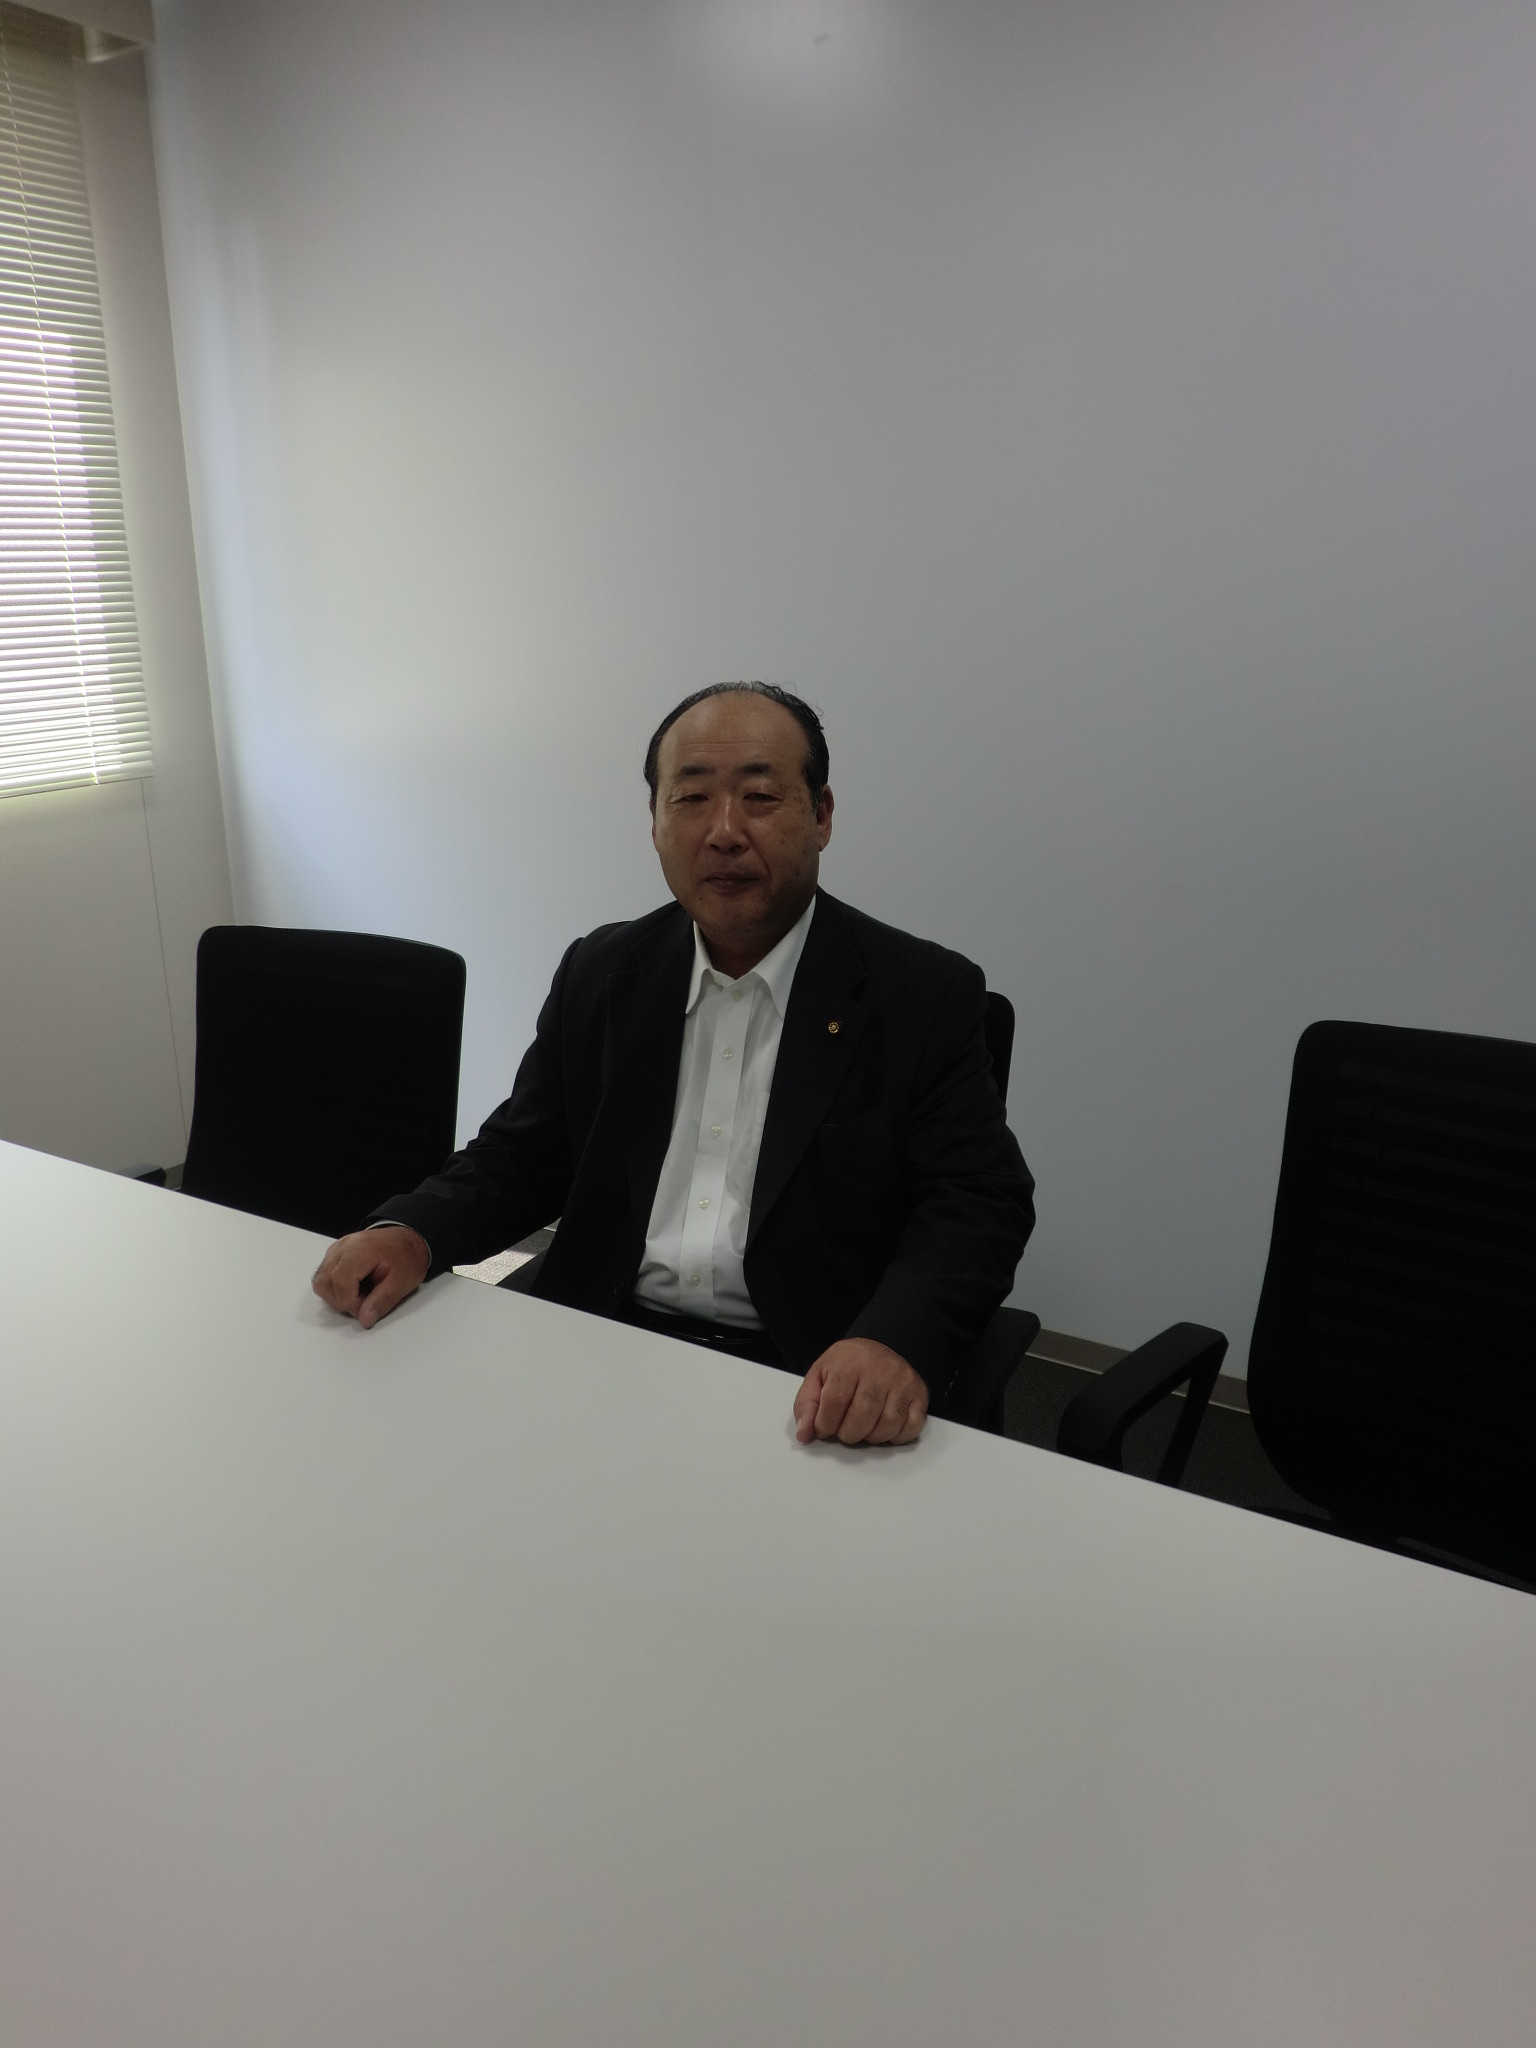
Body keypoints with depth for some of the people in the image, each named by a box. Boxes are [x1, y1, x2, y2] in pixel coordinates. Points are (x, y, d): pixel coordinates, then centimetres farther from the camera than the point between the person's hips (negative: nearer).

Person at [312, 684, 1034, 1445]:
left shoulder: (926, 996, -3)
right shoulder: (599, 974, 9)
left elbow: (978, 1202, -8)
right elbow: (521, 1155, 13)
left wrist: (898, 1342, -27)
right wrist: (411, 1232, -8)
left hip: (811, 1392, -3)